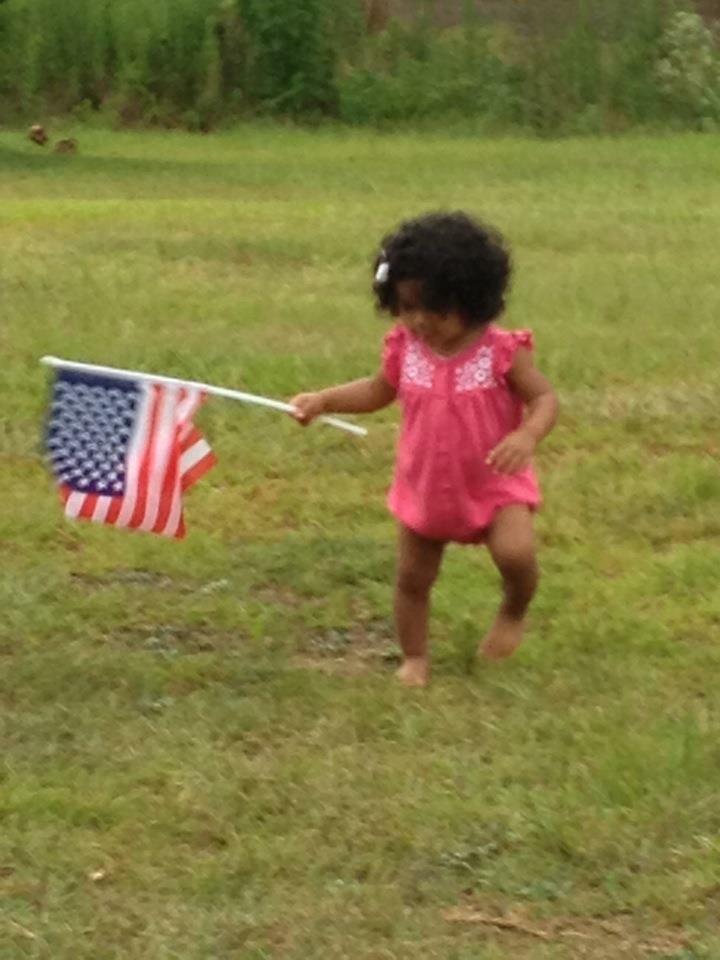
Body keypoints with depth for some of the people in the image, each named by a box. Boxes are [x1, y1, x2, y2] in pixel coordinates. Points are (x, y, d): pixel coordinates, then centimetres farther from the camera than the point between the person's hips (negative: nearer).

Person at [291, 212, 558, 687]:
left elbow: (545, 398, -15)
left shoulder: (502, 351, -19)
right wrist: (324, 400, -2)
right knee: (412, 578, 12)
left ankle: (514, 612, 6)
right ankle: (415, 658, 34)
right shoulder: (405, 348, -8)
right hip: (425, 487, 4)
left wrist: (526, 436, -36)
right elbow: (379, 390, 10)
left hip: (495, 484, -4)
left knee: (516, 553, -26)